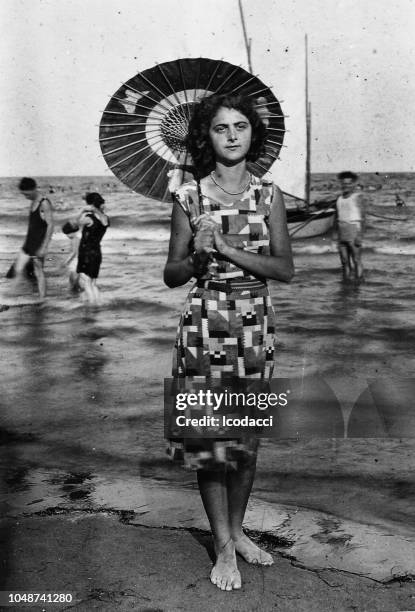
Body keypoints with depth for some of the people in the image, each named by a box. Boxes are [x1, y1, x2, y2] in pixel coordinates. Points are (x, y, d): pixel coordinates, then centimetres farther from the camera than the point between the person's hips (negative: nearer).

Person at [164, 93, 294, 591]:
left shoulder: (268, 196, 3)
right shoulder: (189, 197, -1)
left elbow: (285, 268, -3)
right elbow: (171, 275, 2)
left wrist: (228, 249, -15)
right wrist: (198, 255, -19)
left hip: (255, 324, 2)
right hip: (206, 322, -2)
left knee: (249, 434, 10)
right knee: (209, 432, 1)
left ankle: (236, 530, 30)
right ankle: (223, 547, 16)